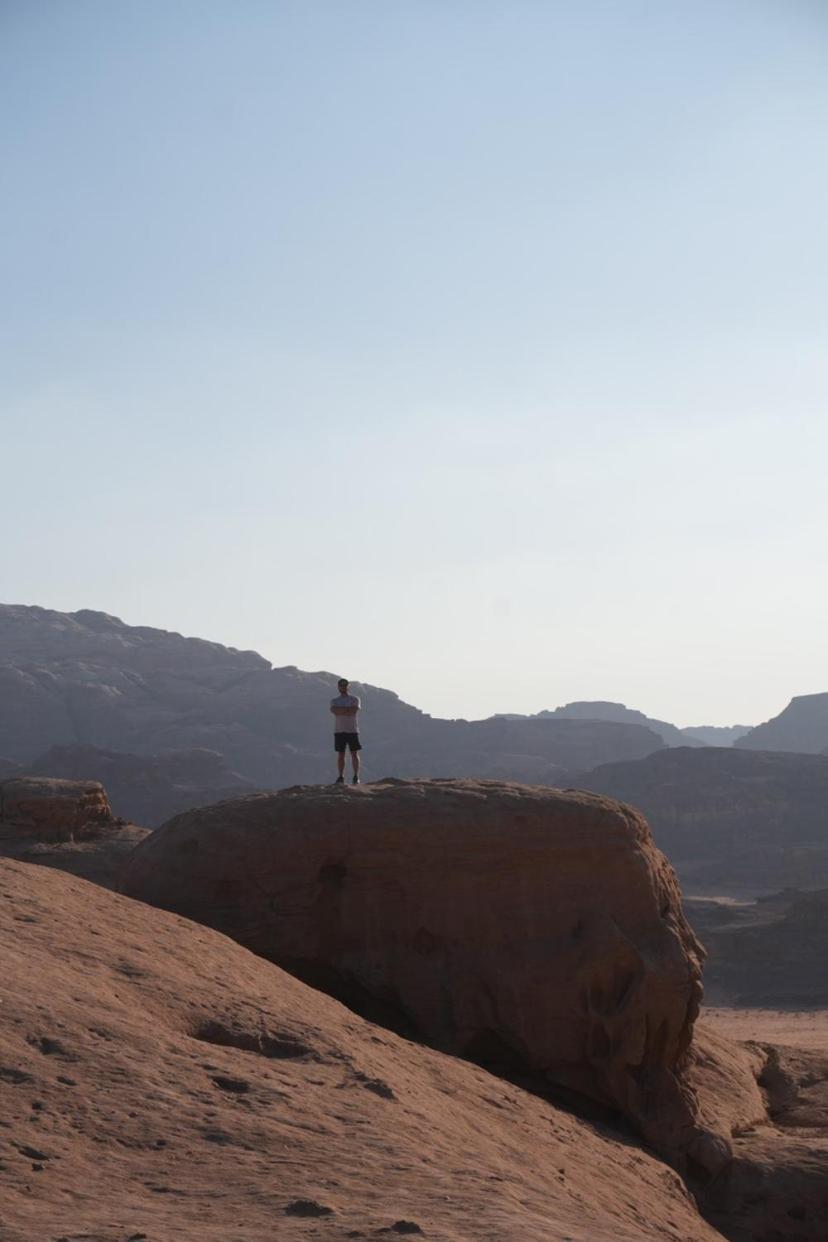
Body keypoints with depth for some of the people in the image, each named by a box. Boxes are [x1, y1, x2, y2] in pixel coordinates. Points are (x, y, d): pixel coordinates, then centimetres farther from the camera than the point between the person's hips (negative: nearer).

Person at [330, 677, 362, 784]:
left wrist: (341, 711, -9)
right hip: (339, 731, 2)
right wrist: (348, 709, -13)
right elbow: (334, 710, -11)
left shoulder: (354, 699, 6)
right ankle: (341, 777, 4)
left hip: (352, 730, -2)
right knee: (340, 754, 2)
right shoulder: (334, 701, 11)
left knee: (354, 754, -4)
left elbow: (354, 710, -12)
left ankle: (356, 777, -5)